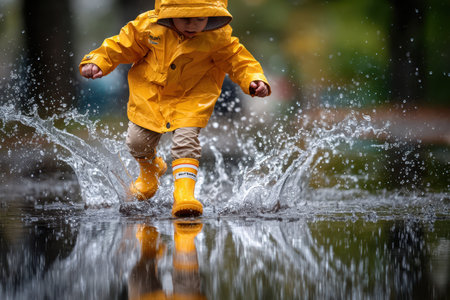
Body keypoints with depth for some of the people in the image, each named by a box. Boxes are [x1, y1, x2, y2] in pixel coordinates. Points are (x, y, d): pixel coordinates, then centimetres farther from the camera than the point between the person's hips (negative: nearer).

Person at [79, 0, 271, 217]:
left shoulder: (218, 38, -19)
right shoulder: (149, 26, -18)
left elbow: (239, 60, -9)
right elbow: (122, 46, -5)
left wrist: (254, 80, -26)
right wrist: (96, 62, -16)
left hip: (190, 100, -2)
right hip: (149, 95, 2)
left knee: (185, 139, -22)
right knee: (138, 141, 6)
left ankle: (184, 193, -25)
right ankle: (150, 170, 40)